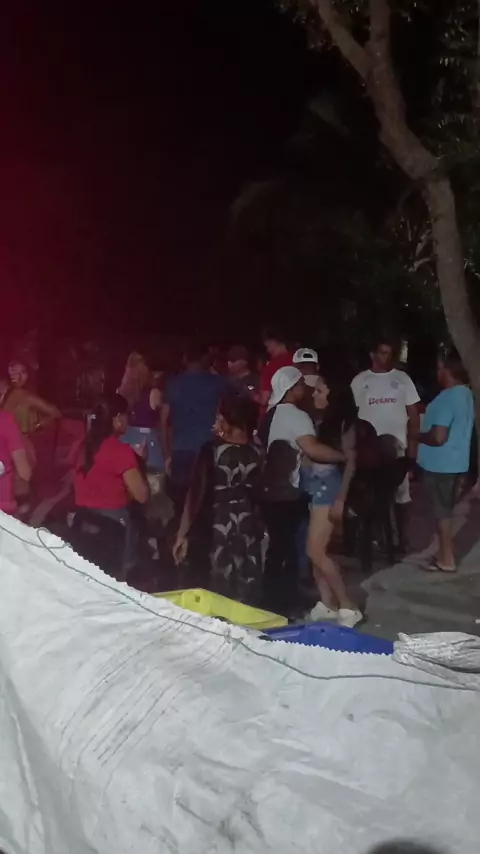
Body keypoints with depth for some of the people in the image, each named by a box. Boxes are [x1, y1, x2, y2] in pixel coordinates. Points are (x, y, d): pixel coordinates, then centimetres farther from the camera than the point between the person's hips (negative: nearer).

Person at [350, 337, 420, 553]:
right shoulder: (359, 380, 4)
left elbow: (413, 413, 4)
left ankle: (401, 538, 14)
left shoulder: (402, 378, 4)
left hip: (397, 444, 0)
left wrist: (413, 443, -4)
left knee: (401, 493, 5)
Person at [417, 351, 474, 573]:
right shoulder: (466, 394, 9)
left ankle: (446, 559, 9)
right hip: (456, 463, 9)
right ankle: (444, 553, 27)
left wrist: (417, 436, -10)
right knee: (445, 510, 18)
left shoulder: (447, 398, -22)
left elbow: (438, 437, -26)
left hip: (440, 464, -9)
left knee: (441, 511, 1)